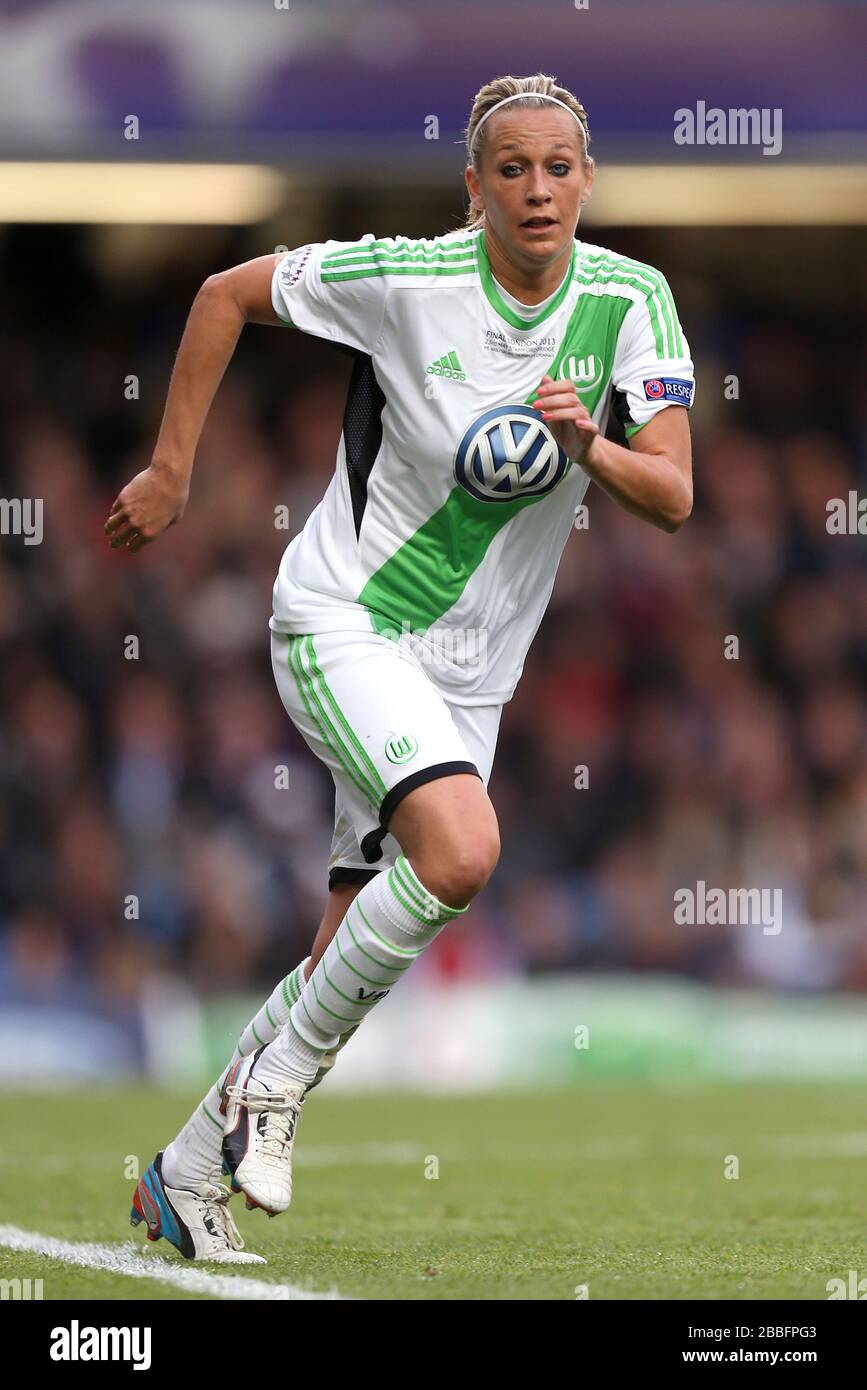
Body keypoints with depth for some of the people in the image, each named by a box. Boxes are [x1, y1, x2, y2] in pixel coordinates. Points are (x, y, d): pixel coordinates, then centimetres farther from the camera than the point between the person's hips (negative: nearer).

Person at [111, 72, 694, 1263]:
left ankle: (185, 1180, 23)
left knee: (353, 962, 7)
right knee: (463, 849, -30)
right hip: (342, 621, -5)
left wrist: (589, 449, -28)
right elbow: (226, 295, -1)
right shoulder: (404, 277, -15)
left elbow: (674, 500, -8)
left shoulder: (631, 300, -5)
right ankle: (281, 1072, -10)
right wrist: (171, 474, 0)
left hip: (468, 672, 5)